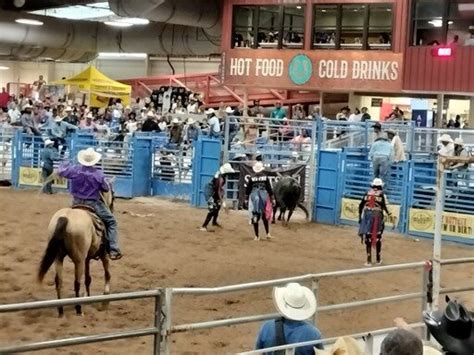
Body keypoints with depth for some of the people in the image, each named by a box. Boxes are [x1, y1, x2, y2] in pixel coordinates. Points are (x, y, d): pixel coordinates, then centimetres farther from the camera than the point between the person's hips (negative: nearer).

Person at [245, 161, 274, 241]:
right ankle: (268, 233, 15)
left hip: (254, 196, 0)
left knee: (255, 217, 3)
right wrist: (272, 199, 6)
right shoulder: (266, 177, -1)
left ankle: (256, 236, 4)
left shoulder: (251, 178, 0)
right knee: (265, 216, 17)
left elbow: (247, 190, 2)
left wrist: (246, 199, 12)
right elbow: (269, 189, -1)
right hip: (264, 197, 0)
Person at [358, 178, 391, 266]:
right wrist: (389, 214, -1)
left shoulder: (367, 194, 7)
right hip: (377, 217, -2)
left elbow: (361, 205, 6)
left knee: (368, 238, 5)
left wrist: (360, 216, 15)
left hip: (367, 216, 2)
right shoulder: (381, 195, -2)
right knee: (378, 237, 13)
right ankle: (378, 259, 22)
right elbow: (384, 207, -12)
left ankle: (369, 260, 2)